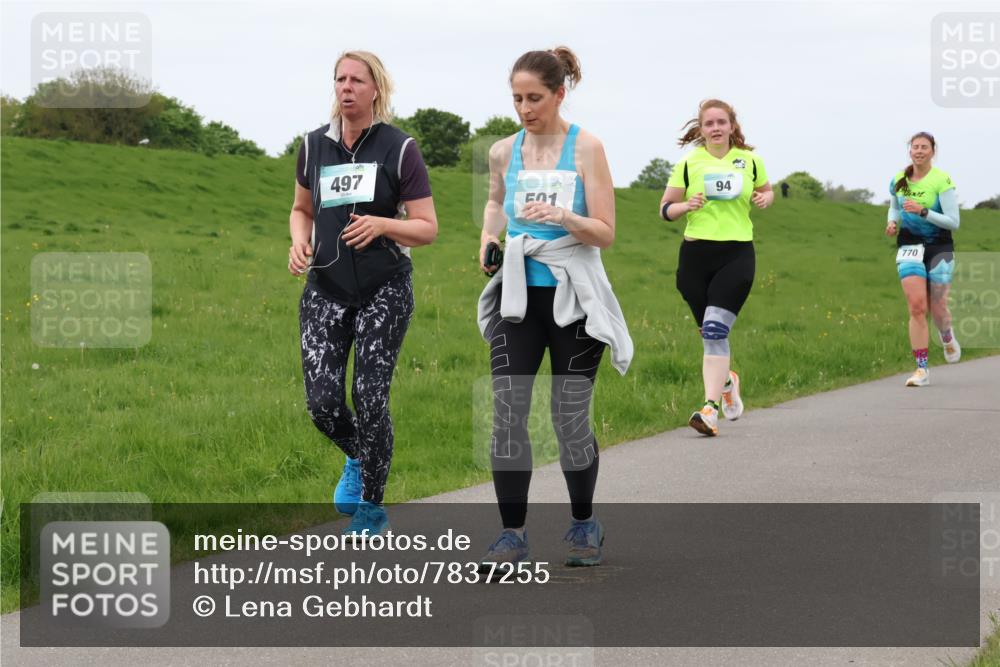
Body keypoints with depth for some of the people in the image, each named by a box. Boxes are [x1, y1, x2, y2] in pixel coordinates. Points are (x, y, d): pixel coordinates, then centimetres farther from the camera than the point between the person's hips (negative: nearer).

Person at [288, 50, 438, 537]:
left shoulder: (399, 149, -3)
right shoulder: (314, 145, 7)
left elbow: (427, 228, -2)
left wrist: (381, 224, -20)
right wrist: (300, 241, -1)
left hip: (384, 289, -3)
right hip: (326, 288, 3)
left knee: (370, 397, -7)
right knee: (322, 401, -7)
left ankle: (371, 508, 9)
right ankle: (358, 459, 27)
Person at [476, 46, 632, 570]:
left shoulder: (586, 148, -6)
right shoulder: (504, 152, 4)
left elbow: (605, 233, -7)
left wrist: (563, 217, -25)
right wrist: (489, 239, 8)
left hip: (573, 298, -3)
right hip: (517, 295, 3)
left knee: (570, 418, 1)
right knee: (506, 413, -7)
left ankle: (584, 524, 22)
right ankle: (512, 533, -1)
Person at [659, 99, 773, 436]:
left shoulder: (749, 160, 8)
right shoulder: (689, 163, 5)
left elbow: (767, 191, 25)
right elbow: (665, 208, 8)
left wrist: (764, 199, 1)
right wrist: (686, 205, -13)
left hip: (737, 254, -2)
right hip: (696, 254, 2)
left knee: (715, 329, -16)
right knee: (710, 333, 10)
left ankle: (710, 409, -20)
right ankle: (726, 380, 41)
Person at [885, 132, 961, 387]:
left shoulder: (942, 181, -11)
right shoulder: (898, 181, 3)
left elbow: (953, 222, -13)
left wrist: (923, 211, -24)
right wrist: (893, 222, 2)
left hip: (939, 246, -2)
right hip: (909, 247, 2)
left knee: (938, 308, 4)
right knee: (917, 306, -12)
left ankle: (948, 338, 43)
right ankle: (922, 370, -10)